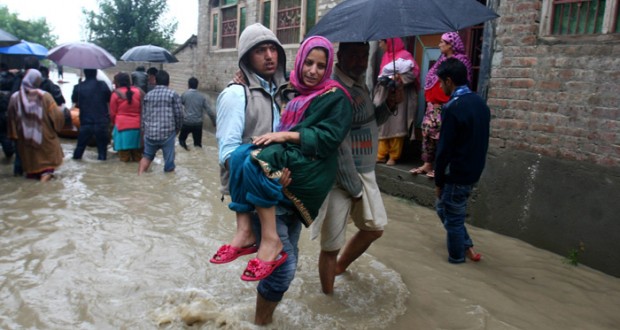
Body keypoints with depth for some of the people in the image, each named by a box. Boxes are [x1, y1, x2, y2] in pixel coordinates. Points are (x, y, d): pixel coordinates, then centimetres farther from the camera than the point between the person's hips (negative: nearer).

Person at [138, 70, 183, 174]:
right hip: (167, 133, -4)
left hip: (150, 133, 4)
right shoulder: (173, 94, -2)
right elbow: (179, 115, -4)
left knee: (147, 156, 25)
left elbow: (143, 116, 12)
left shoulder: (148, 95, 11)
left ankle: (140, 175, 15)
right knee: (169, 160, 5)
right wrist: (177, 129, 12)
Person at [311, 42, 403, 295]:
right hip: (340, 177, -9)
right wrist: (355, 189, -13)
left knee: (374, 228, 21)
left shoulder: (360, 83, 8)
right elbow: (339, 146, -21)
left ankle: (340, 267, 42)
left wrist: (389, 105, 0)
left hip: (365, 173, 9)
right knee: (332, 244, 3)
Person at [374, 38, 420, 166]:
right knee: (382, 126, 5)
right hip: (384, 96, 7)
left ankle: (394, 156, 6)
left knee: (396, 126, -2)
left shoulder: (405, 55, -8)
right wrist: (383, 79, 2)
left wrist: (396, 78, -21)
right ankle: (381, 155, 10)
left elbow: (413, 72, -16)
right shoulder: (385, 56, 15)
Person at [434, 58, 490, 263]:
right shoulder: (480, 103, 6)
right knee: (443, 208, 23)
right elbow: (482, 142, 14)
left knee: (453, 218, 9)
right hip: (474, 171, 9)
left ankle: (457, 257, 25)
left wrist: (438, 180, -8)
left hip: (457, 174, -8)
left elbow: (445, 149, -18)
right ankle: (467, 247, 28)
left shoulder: (452, 108, -21)